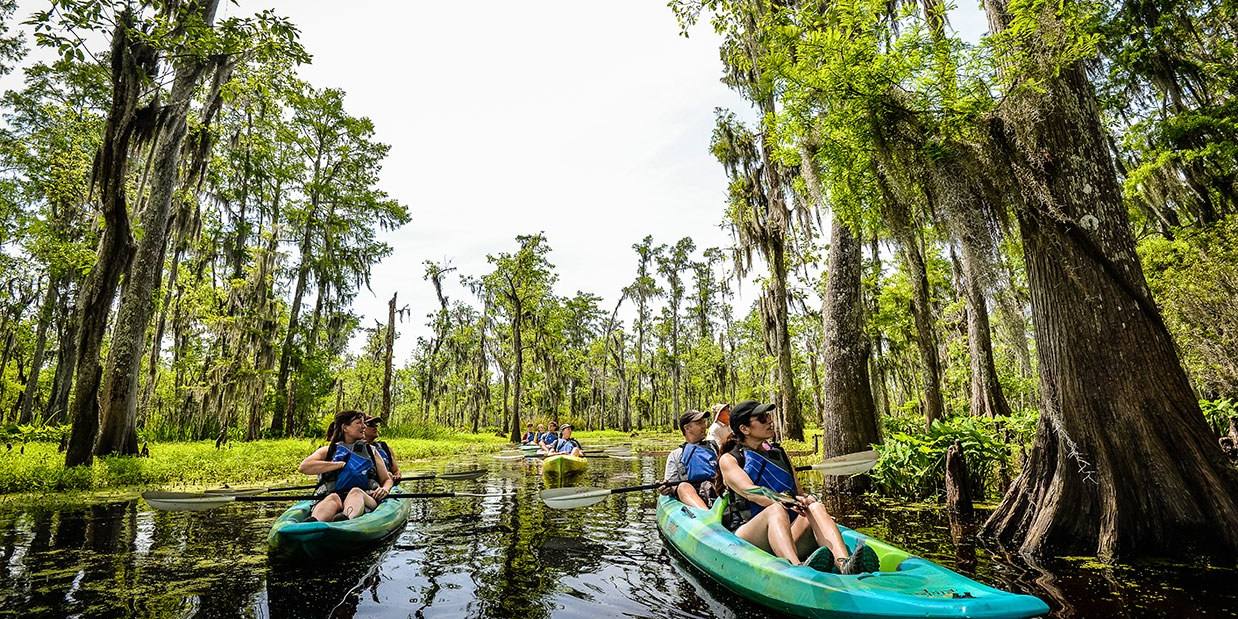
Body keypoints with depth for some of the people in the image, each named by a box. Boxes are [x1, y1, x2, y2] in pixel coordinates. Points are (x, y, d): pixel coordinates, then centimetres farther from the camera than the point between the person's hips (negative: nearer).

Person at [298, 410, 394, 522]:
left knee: (356, 492, -36)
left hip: (365, 499, 0)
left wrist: (385, 489, -1)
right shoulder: (328, 451, 19)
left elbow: (387, 479, 24)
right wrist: (341, 464, -5)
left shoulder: (370, 451, 24)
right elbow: (303, 467, -1)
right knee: (333, 498, -37)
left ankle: (346, 520, -68)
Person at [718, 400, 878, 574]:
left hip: (788, 534, 4)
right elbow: (749, 491, -13)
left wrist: (807, 500, -9)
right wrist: (785, 501, -29)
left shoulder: (780, 454, 22)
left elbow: (799, 493, 15)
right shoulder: (729, 459, 5)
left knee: (815, 508, -23)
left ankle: (844, 564, -47)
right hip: (745, 534, -4)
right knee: (776, 510, -34)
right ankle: (798, 569, -58)